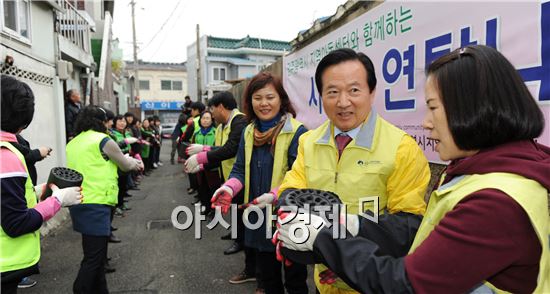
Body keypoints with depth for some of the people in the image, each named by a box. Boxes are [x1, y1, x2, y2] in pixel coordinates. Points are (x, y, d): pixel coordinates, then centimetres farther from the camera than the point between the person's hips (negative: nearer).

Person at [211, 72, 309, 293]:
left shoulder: (297, 132, -15)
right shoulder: (249, 132, 6)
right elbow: (240, 169, 8)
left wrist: (274, 195, -32)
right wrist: (229, 188, -11)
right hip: (258, 217, 6)